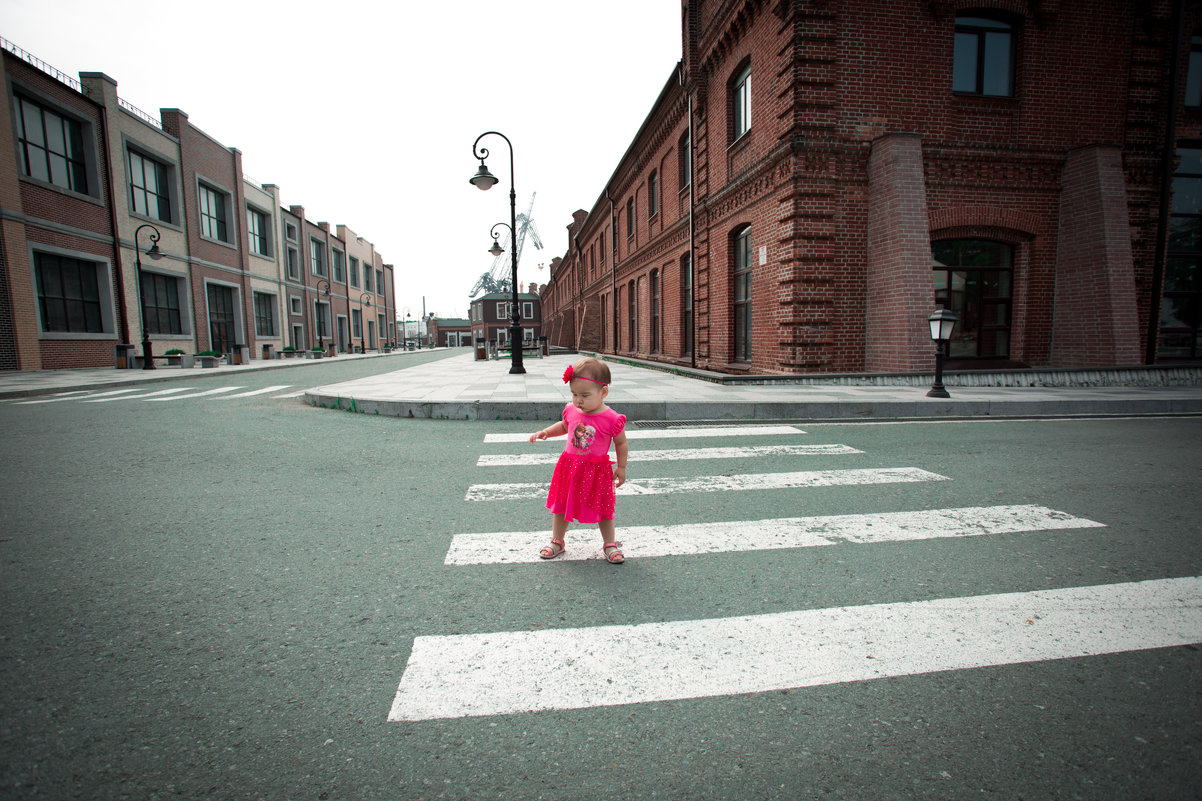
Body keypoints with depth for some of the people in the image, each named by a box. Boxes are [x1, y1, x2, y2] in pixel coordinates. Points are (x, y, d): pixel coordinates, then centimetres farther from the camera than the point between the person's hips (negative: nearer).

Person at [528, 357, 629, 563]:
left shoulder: (611, 419, -18)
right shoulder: (571, 411, -5)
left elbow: (621, 443, -4)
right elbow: (563, 426, 17)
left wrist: (621, 468, -1)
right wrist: (545, 432, 2)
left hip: (597, 470, -4)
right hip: (569, 466, 4)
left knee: (602, 508, 10)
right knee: (561, 506, 15)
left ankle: (610, 544, 30)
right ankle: (557, 541, 35)